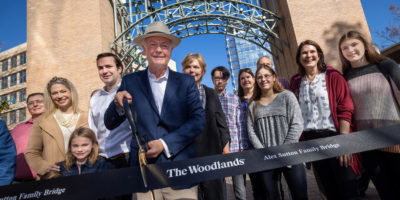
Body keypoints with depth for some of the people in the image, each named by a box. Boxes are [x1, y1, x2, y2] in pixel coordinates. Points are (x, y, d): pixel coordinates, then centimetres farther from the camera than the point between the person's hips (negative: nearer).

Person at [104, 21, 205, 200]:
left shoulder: (186, 82, 4)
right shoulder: (130, 82, 4)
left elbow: (198, 120, -3)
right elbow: (110, 125, 7)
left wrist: (165, 144, -12)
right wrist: (118, 104, -14)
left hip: (180, 166, 0)